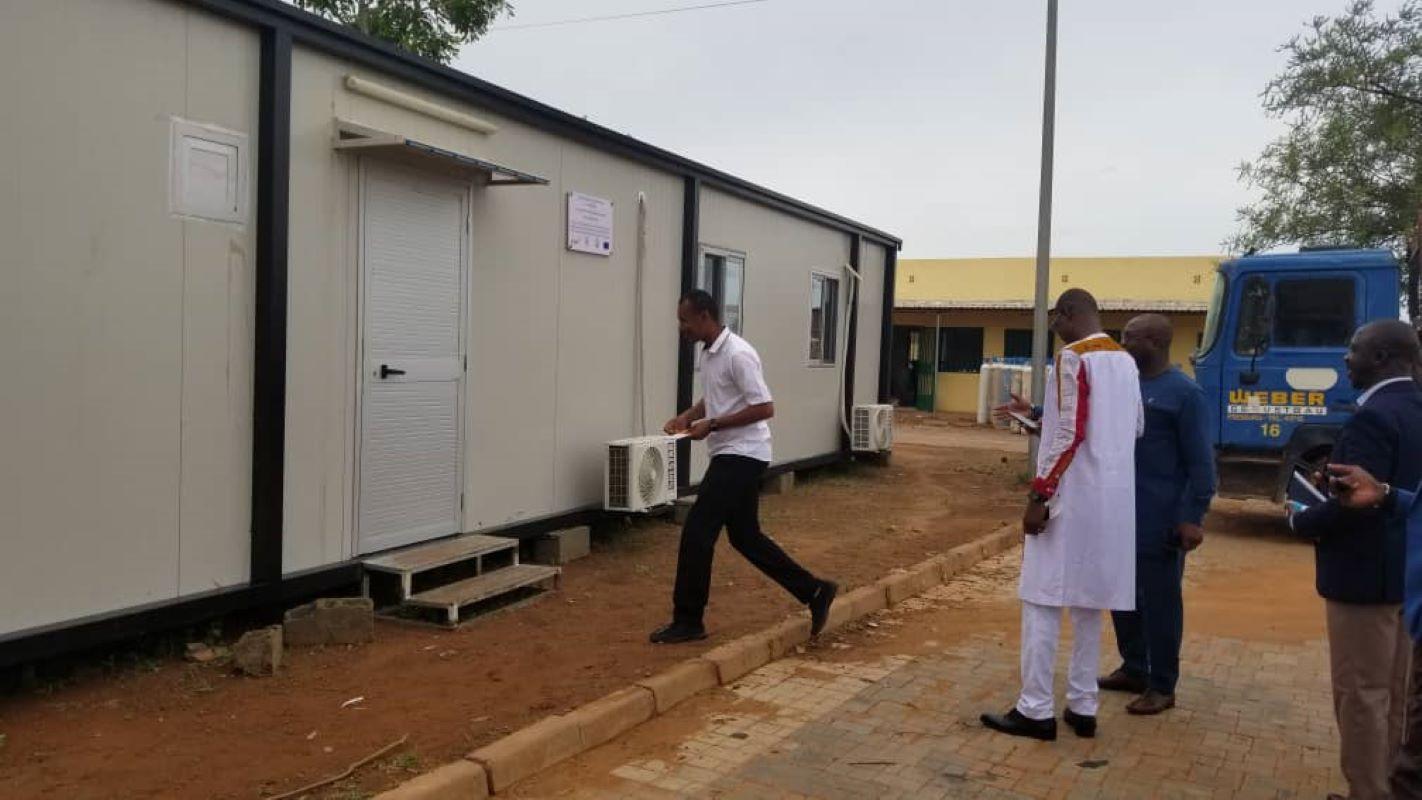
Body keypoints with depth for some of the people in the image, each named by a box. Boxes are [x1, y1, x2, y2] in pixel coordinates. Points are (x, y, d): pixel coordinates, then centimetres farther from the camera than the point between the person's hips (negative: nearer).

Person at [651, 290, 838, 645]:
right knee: (745, 536, 14)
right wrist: (687, 416, 8)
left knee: (697, 533, -8)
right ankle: (814, 591, 22)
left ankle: (687, 621, 3)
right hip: (731, 455, 10)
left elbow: (764, 408, -22)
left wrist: (711, 426, -21)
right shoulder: (709, 353, 11)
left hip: (742, 455, -10)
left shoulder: (737, 354, -19)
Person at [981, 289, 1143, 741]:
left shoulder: (1073, 357, -12)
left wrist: (1039, 495, -16)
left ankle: (1036, 710, 1)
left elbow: (1070, 435, -19)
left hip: (1070, 499, -8)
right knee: (1089, 602, 13)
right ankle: (1083, 707, 18)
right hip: (1111, 499, 8)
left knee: (1042, 601, -2)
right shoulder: (1125, 361, 13)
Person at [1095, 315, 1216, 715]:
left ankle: (1162, 686, 13)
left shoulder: (1184, 392, -11)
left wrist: (1194, 517, -18)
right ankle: (1133, 669, 30)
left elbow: (1200, 462, -13)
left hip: (1160, 520, -7)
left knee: (1159, 600, 2)